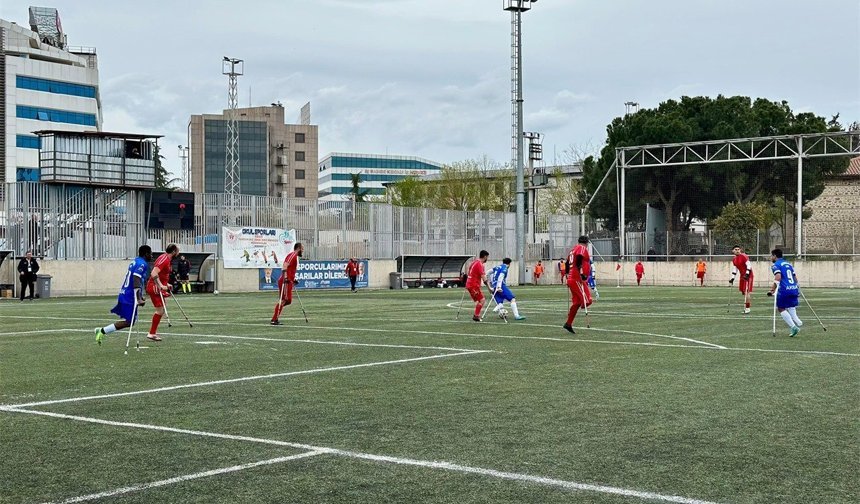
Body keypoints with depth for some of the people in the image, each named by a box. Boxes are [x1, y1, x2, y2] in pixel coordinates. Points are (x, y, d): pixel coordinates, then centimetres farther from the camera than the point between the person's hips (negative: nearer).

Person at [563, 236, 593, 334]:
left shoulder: (573, 249, 21)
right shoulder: (582, 249, -5)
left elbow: (567, 264, 25)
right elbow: (579, 260, -22)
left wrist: (569, 276, 31)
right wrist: (582, 274, -26)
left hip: (571, 279, 10)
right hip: (577, 280, -10)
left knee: (577, 302, 13)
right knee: (587, 301, -12)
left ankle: (568, 324, 14)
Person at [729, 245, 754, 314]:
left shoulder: (744, 256, -16)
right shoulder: (734, 260, 11)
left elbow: (749, 266, -21)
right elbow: (734, 269, 18)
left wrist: (747, 274, -29)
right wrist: (732, 279, 14)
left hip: (748, 276, -9)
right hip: (742, 276, 9)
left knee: (747, 292, -13)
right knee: (743, 292, 11)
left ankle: (747, 308, -10)